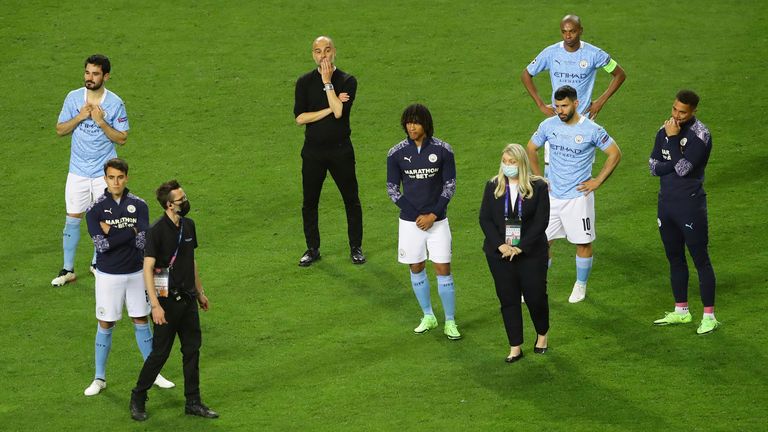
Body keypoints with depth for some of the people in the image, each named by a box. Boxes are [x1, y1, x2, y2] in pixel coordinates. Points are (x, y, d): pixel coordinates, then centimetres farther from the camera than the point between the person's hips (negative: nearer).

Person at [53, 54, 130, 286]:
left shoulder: (115, 103, -8)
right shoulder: (73, 98, -2)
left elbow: (122, 138, -6)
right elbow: (60, 130, 2)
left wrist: (101, 122, -20)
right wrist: (80, 116, -14)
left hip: (105, 171, -1)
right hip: (78, 170, 1)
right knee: (72, 219, 1)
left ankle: (97, 263, 25)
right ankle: (68, 269, 8)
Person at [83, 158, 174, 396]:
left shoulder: (138, 205, -4)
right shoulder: (95, 209, -9)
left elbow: (142, 241, -14)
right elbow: (101, 245, -20)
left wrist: (112, 232, -16)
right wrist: (130, 232, -18)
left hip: (135, 273, 2)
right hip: (108, 276, -2)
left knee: (141, 322, 12)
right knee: (105, 325, 5)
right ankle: (99, 378, 16)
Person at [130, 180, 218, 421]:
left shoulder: (188, 225, 6)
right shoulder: (157, 231, -17)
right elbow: (148, 269, -18)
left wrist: (199, 292, 22)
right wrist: (155, 305, -23)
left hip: (188, 298, 7)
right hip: (168, 300, -7)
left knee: (192, 349, 10)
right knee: (160, 352, -1)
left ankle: (193, 402, 19)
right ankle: (138, 399, 14)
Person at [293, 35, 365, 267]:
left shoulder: (347, 81, -4)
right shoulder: (305, 82, 2)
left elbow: (339, 112, -20)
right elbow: (300, 117, -9)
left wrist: (328, 83, -18)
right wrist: (330, 108, -15)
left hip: (340, 150, -2)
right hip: (313, 150, 2)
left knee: (351, 200, 5)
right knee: (309, 202, 7)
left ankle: (356, 248, 18)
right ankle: (313, 249, 20)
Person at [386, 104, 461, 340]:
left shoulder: (442, 150, -5)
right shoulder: (397, 153, -3)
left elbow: (450, 184, -1)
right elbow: (392, 188, 1)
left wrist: (433, 214, -9)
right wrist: (415, 214, -7)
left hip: (437, 220, -1)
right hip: (410, 221, 2)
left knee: (443, 269, -4)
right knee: (416, 268, 9)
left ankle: (450, 322, 4)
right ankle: (428, 316, 25)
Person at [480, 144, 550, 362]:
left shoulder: (538, 187, -5)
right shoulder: (493, 186, 2)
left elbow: (541, 221, -9)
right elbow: (485, 218, -1)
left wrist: (521, 247, -16)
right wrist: (500, 245, -13)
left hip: (531, 252, -2)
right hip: (499, 253, 2)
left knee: (535, 295, 4)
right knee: (508, 300, 4)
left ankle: (542, 334, 32)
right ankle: (515, 348, 11)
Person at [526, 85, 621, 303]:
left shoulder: (591, 130, -13)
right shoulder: (548, 125, -2)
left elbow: (615, 154, -5)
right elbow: (531, 148, 15)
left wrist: (598, 181, -7)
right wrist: (538, 178, 9)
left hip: (579, 196, -3)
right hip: (552, 195, 3)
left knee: (583, 243, 6)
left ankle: (581, 286, 24)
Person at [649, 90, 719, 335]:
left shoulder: (700, 135, -13)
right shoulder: (665, 130, 8)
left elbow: (682, 168, -22)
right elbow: (654, 167, 4)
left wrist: (673, 139, -18)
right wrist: (674, 166, -13)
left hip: (690, 205, -7)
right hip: (666, 202, 7)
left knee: (701, 260, -3)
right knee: (675, 259, 15)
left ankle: (709, 316, 0)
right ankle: (681, 311, 26)